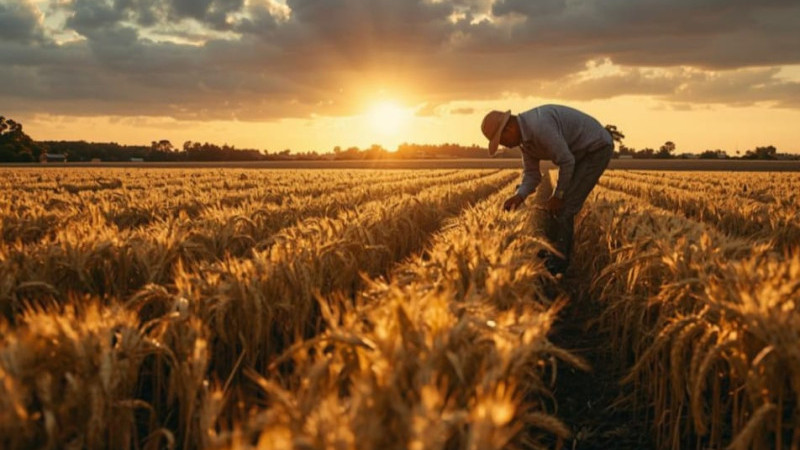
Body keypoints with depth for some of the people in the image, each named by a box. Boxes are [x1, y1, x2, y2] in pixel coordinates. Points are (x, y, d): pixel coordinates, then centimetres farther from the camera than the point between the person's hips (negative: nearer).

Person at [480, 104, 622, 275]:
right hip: (582, 153, 10)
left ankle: (555, 264, -2)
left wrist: (558, 196, -15)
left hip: (597, 149, -10)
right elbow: (531, 174, 2)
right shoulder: (524, 137, 0)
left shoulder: (539, 126, -32)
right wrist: (519, 196, -17)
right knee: (557, 205, 10)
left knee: (564, 206, -11)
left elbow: (567, 162, -27)